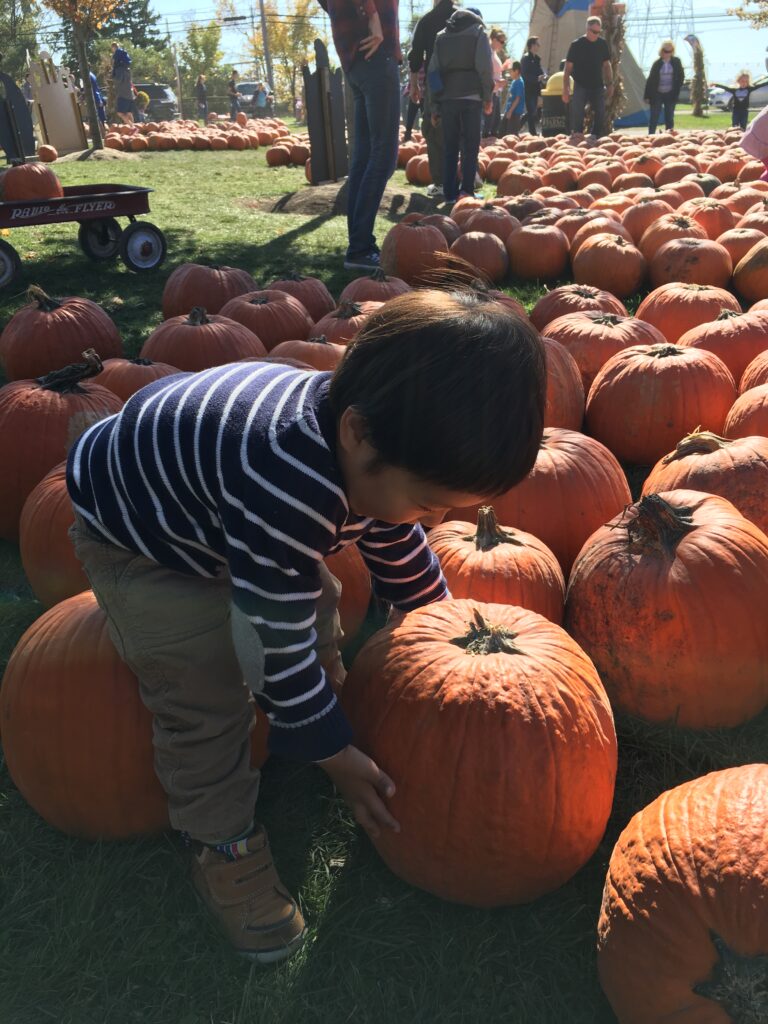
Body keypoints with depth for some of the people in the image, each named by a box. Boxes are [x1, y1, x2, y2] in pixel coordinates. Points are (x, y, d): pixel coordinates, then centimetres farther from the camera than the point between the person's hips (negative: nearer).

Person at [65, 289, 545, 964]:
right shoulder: (286, 486, -46)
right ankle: (224, 845, 11)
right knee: (207, 688, -12)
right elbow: (280, 642, -33)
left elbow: (401, 551, 1)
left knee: (317, 606, 10)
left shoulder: (378, 444, -19)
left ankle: (319, 706, 40)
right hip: (135, 534, -7)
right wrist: (338, 756, -19)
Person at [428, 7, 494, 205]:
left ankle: (450, 193, 2)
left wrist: (434, 104, 12)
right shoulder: (478, 32, 6)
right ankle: (467, 191, -10)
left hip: (446, 97, 3)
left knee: (450, 147, 6)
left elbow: (432, 71, 12)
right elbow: (485, 67, -4)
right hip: (471, 96, -3)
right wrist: (488, 96, 2)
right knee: (470, 146, -2)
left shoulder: (441, 36, 17)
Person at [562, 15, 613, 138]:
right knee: (577, 117, -9)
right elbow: (568, 68, -5)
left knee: (600, 117, 3)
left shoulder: (602, 44, 5)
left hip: (598, 86, 4)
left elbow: (607, 65, 13)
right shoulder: (576, 45, -5)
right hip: (581, 87, -4)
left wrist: (610, 84, 7)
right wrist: (565, 89, -12)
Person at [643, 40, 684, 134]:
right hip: (657, 94, -1)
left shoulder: (676, 62, 2)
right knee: (654, 117, -2)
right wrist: (647, 96, -4)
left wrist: (676, 92, -1)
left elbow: (681, 77, 7)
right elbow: (650, 80, 0)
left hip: (670, 94, 1)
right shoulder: (657, 63, -1)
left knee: (669, 117, 4)